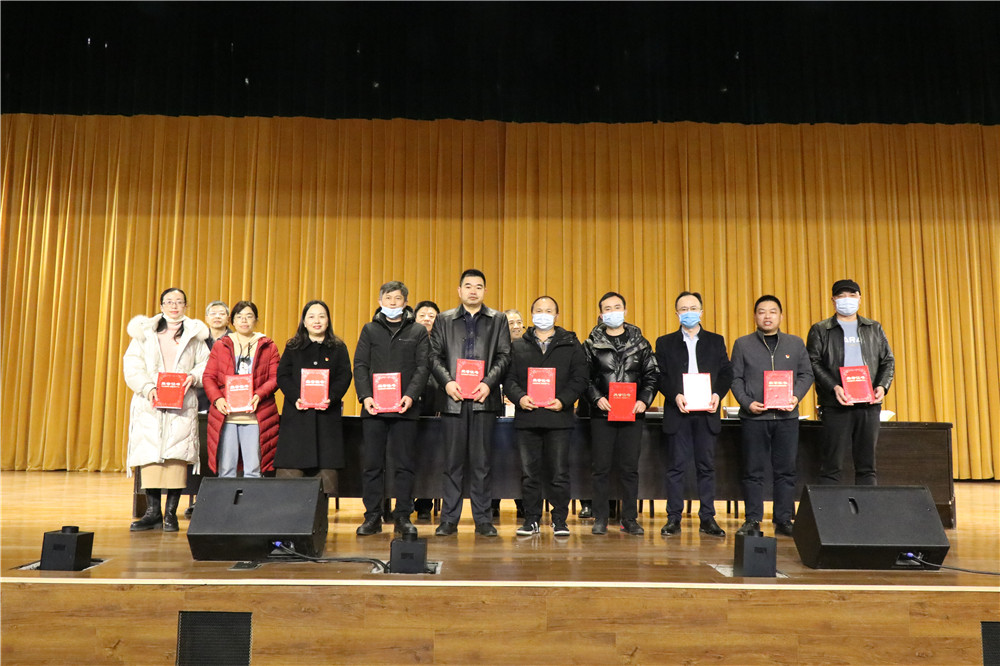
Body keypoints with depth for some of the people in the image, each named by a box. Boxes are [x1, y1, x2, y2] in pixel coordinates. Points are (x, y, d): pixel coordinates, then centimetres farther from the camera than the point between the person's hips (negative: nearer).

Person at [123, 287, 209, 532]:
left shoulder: (195, 334, 13)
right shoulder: (144, 332, 11)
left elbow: (206, 364, 10)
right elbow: (132, 367, 4)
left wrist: (193, 377, -10)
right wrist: (148, 388, -11)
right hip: (150, 403, 1)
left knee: (177, 454, -7)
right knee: (149, 453, -3)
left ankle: (171, 513, 1)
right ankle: (153, 512, 6)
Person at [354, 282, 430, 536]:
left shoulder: (418, 331, 9)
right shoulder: (370, 329, 13)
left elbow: (423, 367, 1)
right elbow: (360, 365, 7)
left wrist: (410, 395, -14)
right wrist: (365, 396, -8)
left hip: (405, 408, -1)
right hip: (374, 407, 1)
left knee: (404, 464, 3)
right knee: (372, 464, 4)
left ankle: (403, 517, 11)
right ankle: (372, 517, 13)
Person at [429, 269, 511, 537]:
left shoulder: (498, 320, 11)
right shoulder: (444, 320, 13)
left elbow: (504, 356, 3)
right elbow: (435, 356, 6)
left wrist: (488, 383, -11)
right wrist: (447, 382, -9)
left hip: (484, 399, 0)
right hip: (453, 397, 1)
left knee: (481, 461, 3)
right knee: (453, 461, 4)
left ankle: (483, 520, 11)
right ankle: (449, 519, 12)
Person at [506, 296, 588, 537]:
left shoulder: (571, 345, 9)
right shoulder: (517, 346, 14)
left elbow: (579, 379, 2)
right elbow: (509, 378, 7)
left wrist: (563, 400, -12)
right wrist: (519, 397, -12)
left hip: (558, 417, -1)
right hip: (527, 417, 2)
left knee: (559, 473, 1)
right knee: (529, 473, 6)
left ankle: (559, 520, 13)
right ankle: (531, 519, 16)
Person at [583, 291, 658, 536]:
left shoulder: (640, 343, 9)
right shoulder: (592, 344, 5)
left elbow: (651, 376, 8)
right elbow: (584, 378, 3)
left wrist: (644, 400, -6)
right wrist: (596, 398, -12)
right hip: (602, 414, -1)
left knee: (630, 468, 5)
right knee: (601, 467, 2)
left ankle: (629, 518, 14)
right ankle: (600, 518, 11)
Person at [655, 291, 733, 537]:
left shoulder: (716, 341, 13)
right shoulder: (665, 342, 9)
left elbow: (726, 373, 8)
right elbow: (660, 376, 2)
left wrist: (718, 394, -10)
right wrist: (675, 396, -14)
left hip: (706, 413, 1)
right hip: (678, 413, -1)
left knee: (706, 466, 5)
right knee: (676, 467, 1)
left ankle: (707, 519, 13)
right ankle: (673, 519, 8)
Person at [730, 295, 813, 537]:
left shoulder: (796, 343, 12)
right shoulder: (742, 344, 8)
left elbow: (806, 374, 10)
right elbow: (735, 378, 4)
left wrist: (796, 397, -7)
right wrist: (747, 403, -10)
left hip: (787, 417, 2)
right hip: (754, 417, -1)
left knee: (786, 470, 4)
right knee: (753, 471, 2)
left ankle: (783, 521, 13)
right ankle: (752, 521, 9)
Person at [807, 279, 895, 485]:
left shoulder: (874, 328, 17)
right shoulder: (820, 330, 6)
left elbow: (888, 361, 14)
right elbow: (813, 363, -3)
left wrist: (882, 386, -4)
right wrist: (834, 387, -16)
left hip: (869, 404, 3)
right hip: (836, 405, -3)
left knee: (867, 464, 7)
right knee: (831, 464, -3)